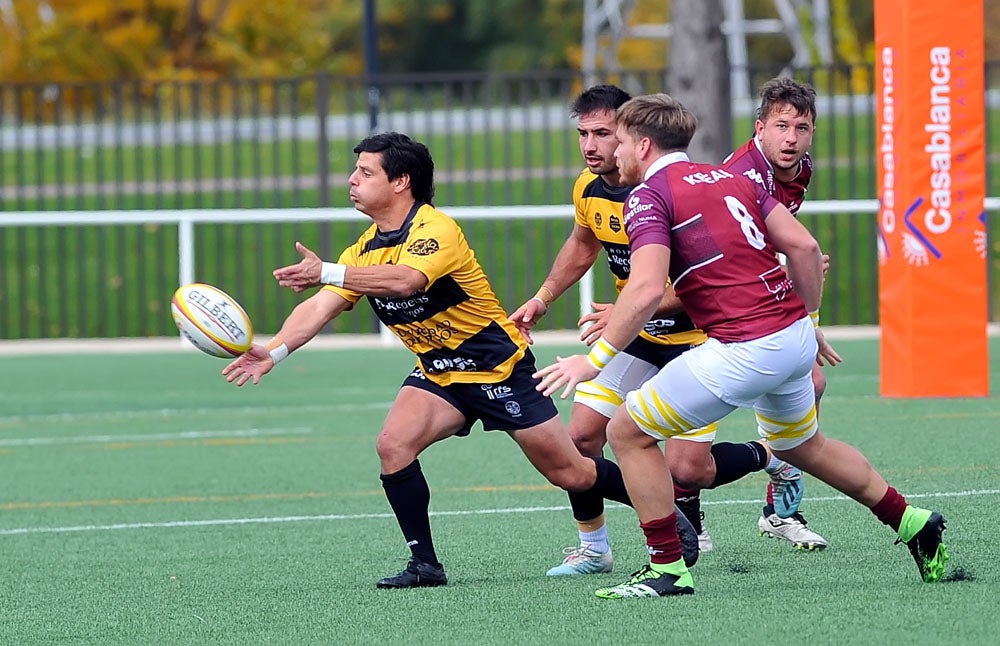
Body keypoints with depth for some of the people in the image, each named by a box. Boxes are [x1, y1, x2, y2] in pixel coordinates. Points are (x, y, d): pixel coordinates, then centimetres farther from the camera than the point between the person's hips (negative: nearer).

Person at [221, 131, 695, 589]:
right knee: (393, 445, -18)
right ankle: (424, 563, -8)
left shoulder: (436, 230, -25)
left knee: (570, 473, 0)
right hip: (439, 373, 7)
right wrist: (274, 351, -24)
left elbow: (405, 280, -45)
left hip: (498, 365, -7)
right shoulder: (366, 250, 0)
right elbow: (320, 308, -8)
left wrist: (328, 273, -52)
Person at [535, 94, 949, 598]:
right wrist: (809, 319, 20)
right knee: (802, 446, 33)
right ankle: (913, 523, 39)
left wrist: (596, 358, -17)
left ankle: (667, 569, 4)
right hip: (796, 338, 8)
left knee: (627, 433, 3)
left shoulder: (648, 196, -6)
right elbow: (803, 246, 9)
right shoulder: (732, 178, 15)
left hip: (744, 349, -8)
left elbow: (646, 289, -21)